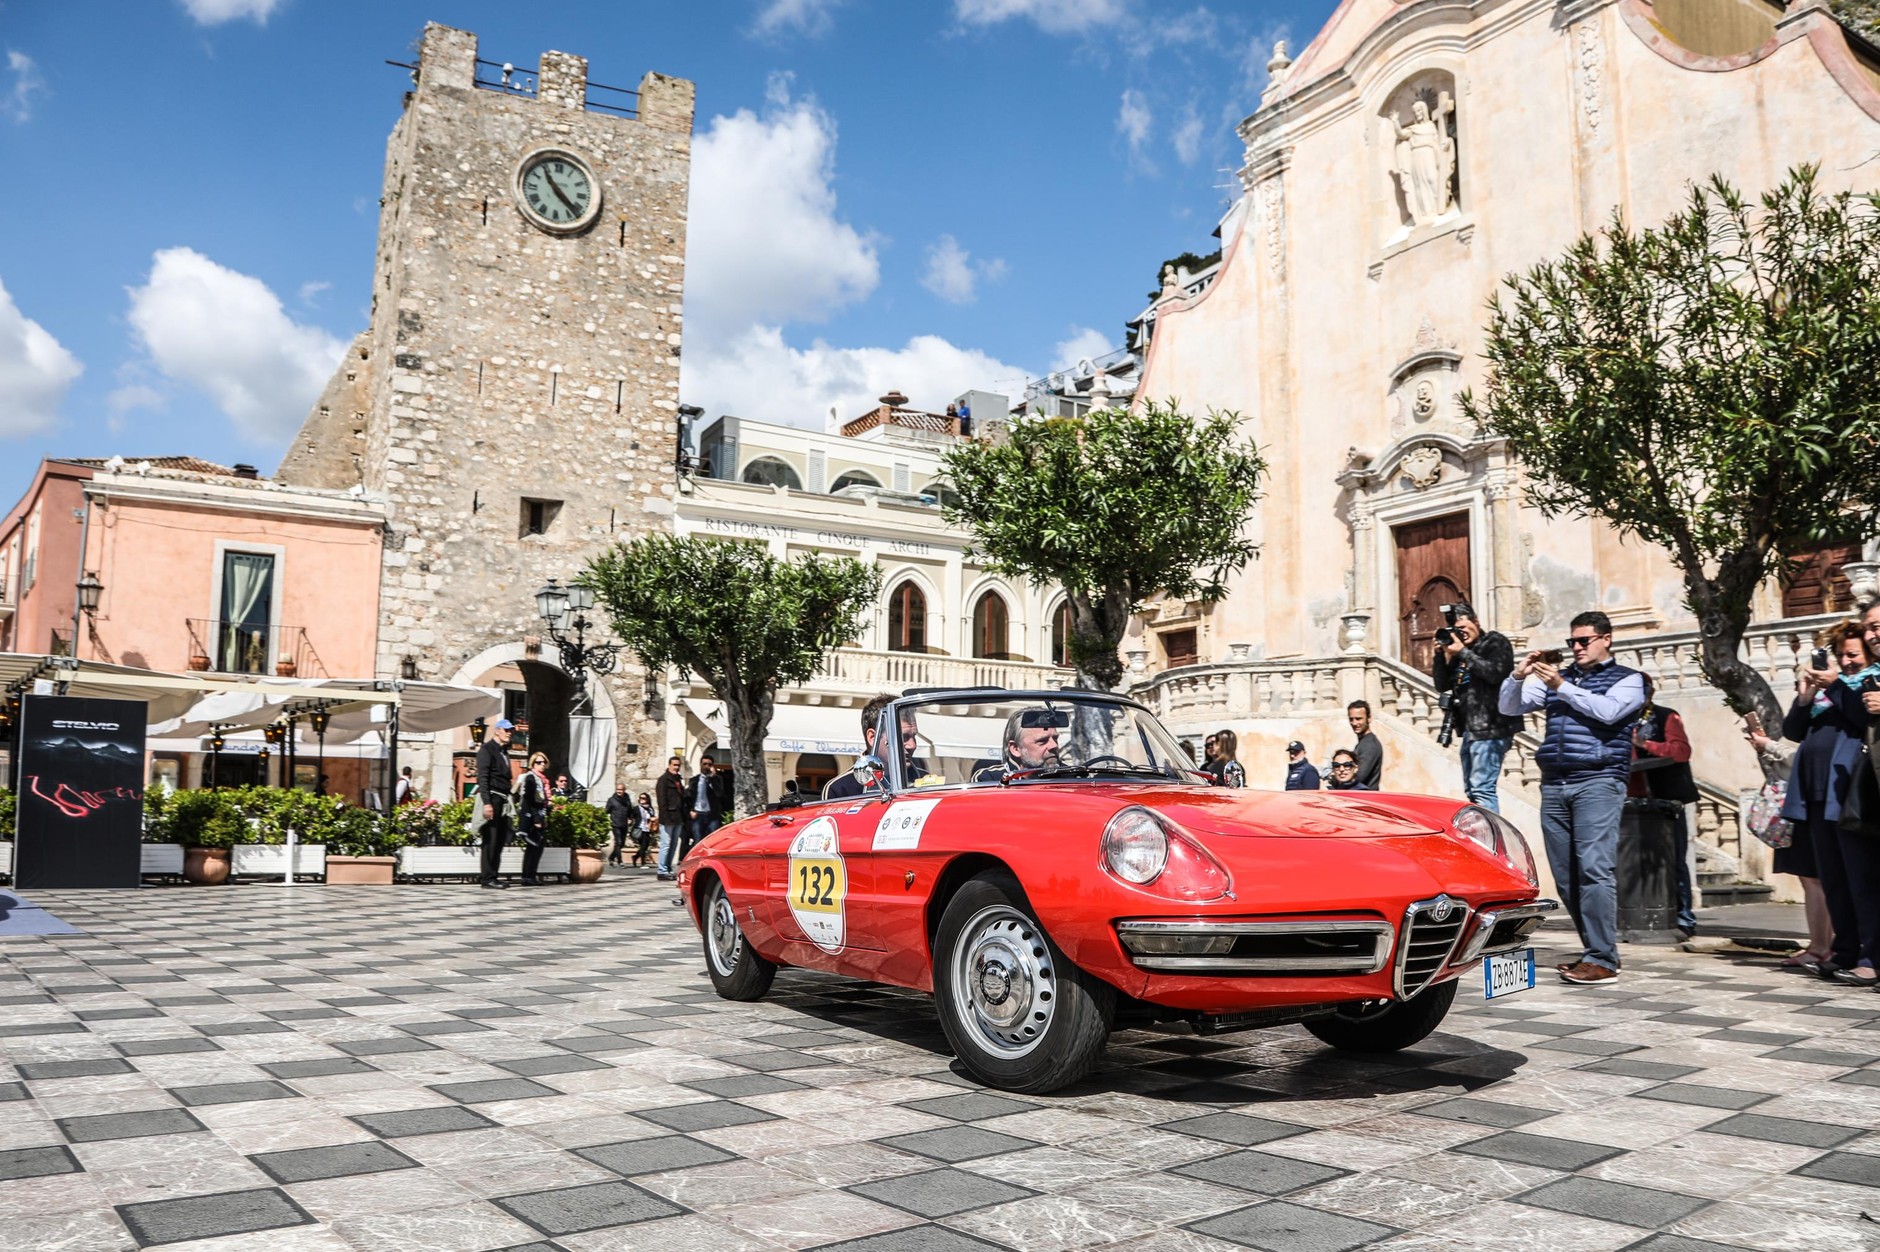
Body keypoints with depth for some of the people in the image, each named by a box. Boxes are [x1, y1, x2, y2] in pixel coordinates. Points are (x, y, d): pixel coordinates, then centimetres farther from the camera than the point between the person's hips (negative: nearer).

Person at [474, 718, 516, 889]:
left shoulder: (504, 752, 21)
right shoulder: (487, 749, -4)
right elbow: (482, 777, -12)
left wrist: (509, 801, 12)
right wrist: (487, 803, -20)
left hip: (503, 800, 8)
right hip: (492, 798, -8)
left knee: (500, 841, 7)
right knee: (490, 840, -6)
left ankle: (491, 876, 11)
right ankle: (487, 877, -3)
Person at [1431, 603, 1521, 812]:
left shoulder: (1496, 642, 0)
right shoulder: (1459, 652, 20)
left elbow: (1495, 672, -17)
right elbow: (1442, 685, 16)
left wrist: (1463, 652, -12)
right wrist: (1440, 655, 3)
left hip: (1490, 728, -9)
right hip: (1470, 729, 9)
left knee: (1482, 789, -15)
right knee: (1471, 791, 10)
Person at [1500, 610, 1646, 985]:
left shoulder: (1627, 679, 8)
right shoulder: (1555, 677, 20)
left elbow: (1608, 711, -13)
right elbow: (1510, 708, 15)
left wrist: (1562, 686, -14)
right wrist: (1519, 675, -2)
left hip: (1597, 782, -5)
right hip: (1553, 785, 5)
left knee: (1594, 868, -14)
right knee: (1566, 874, 4)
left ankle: (1602, 959, -12)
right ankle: (1595, 949, 15)